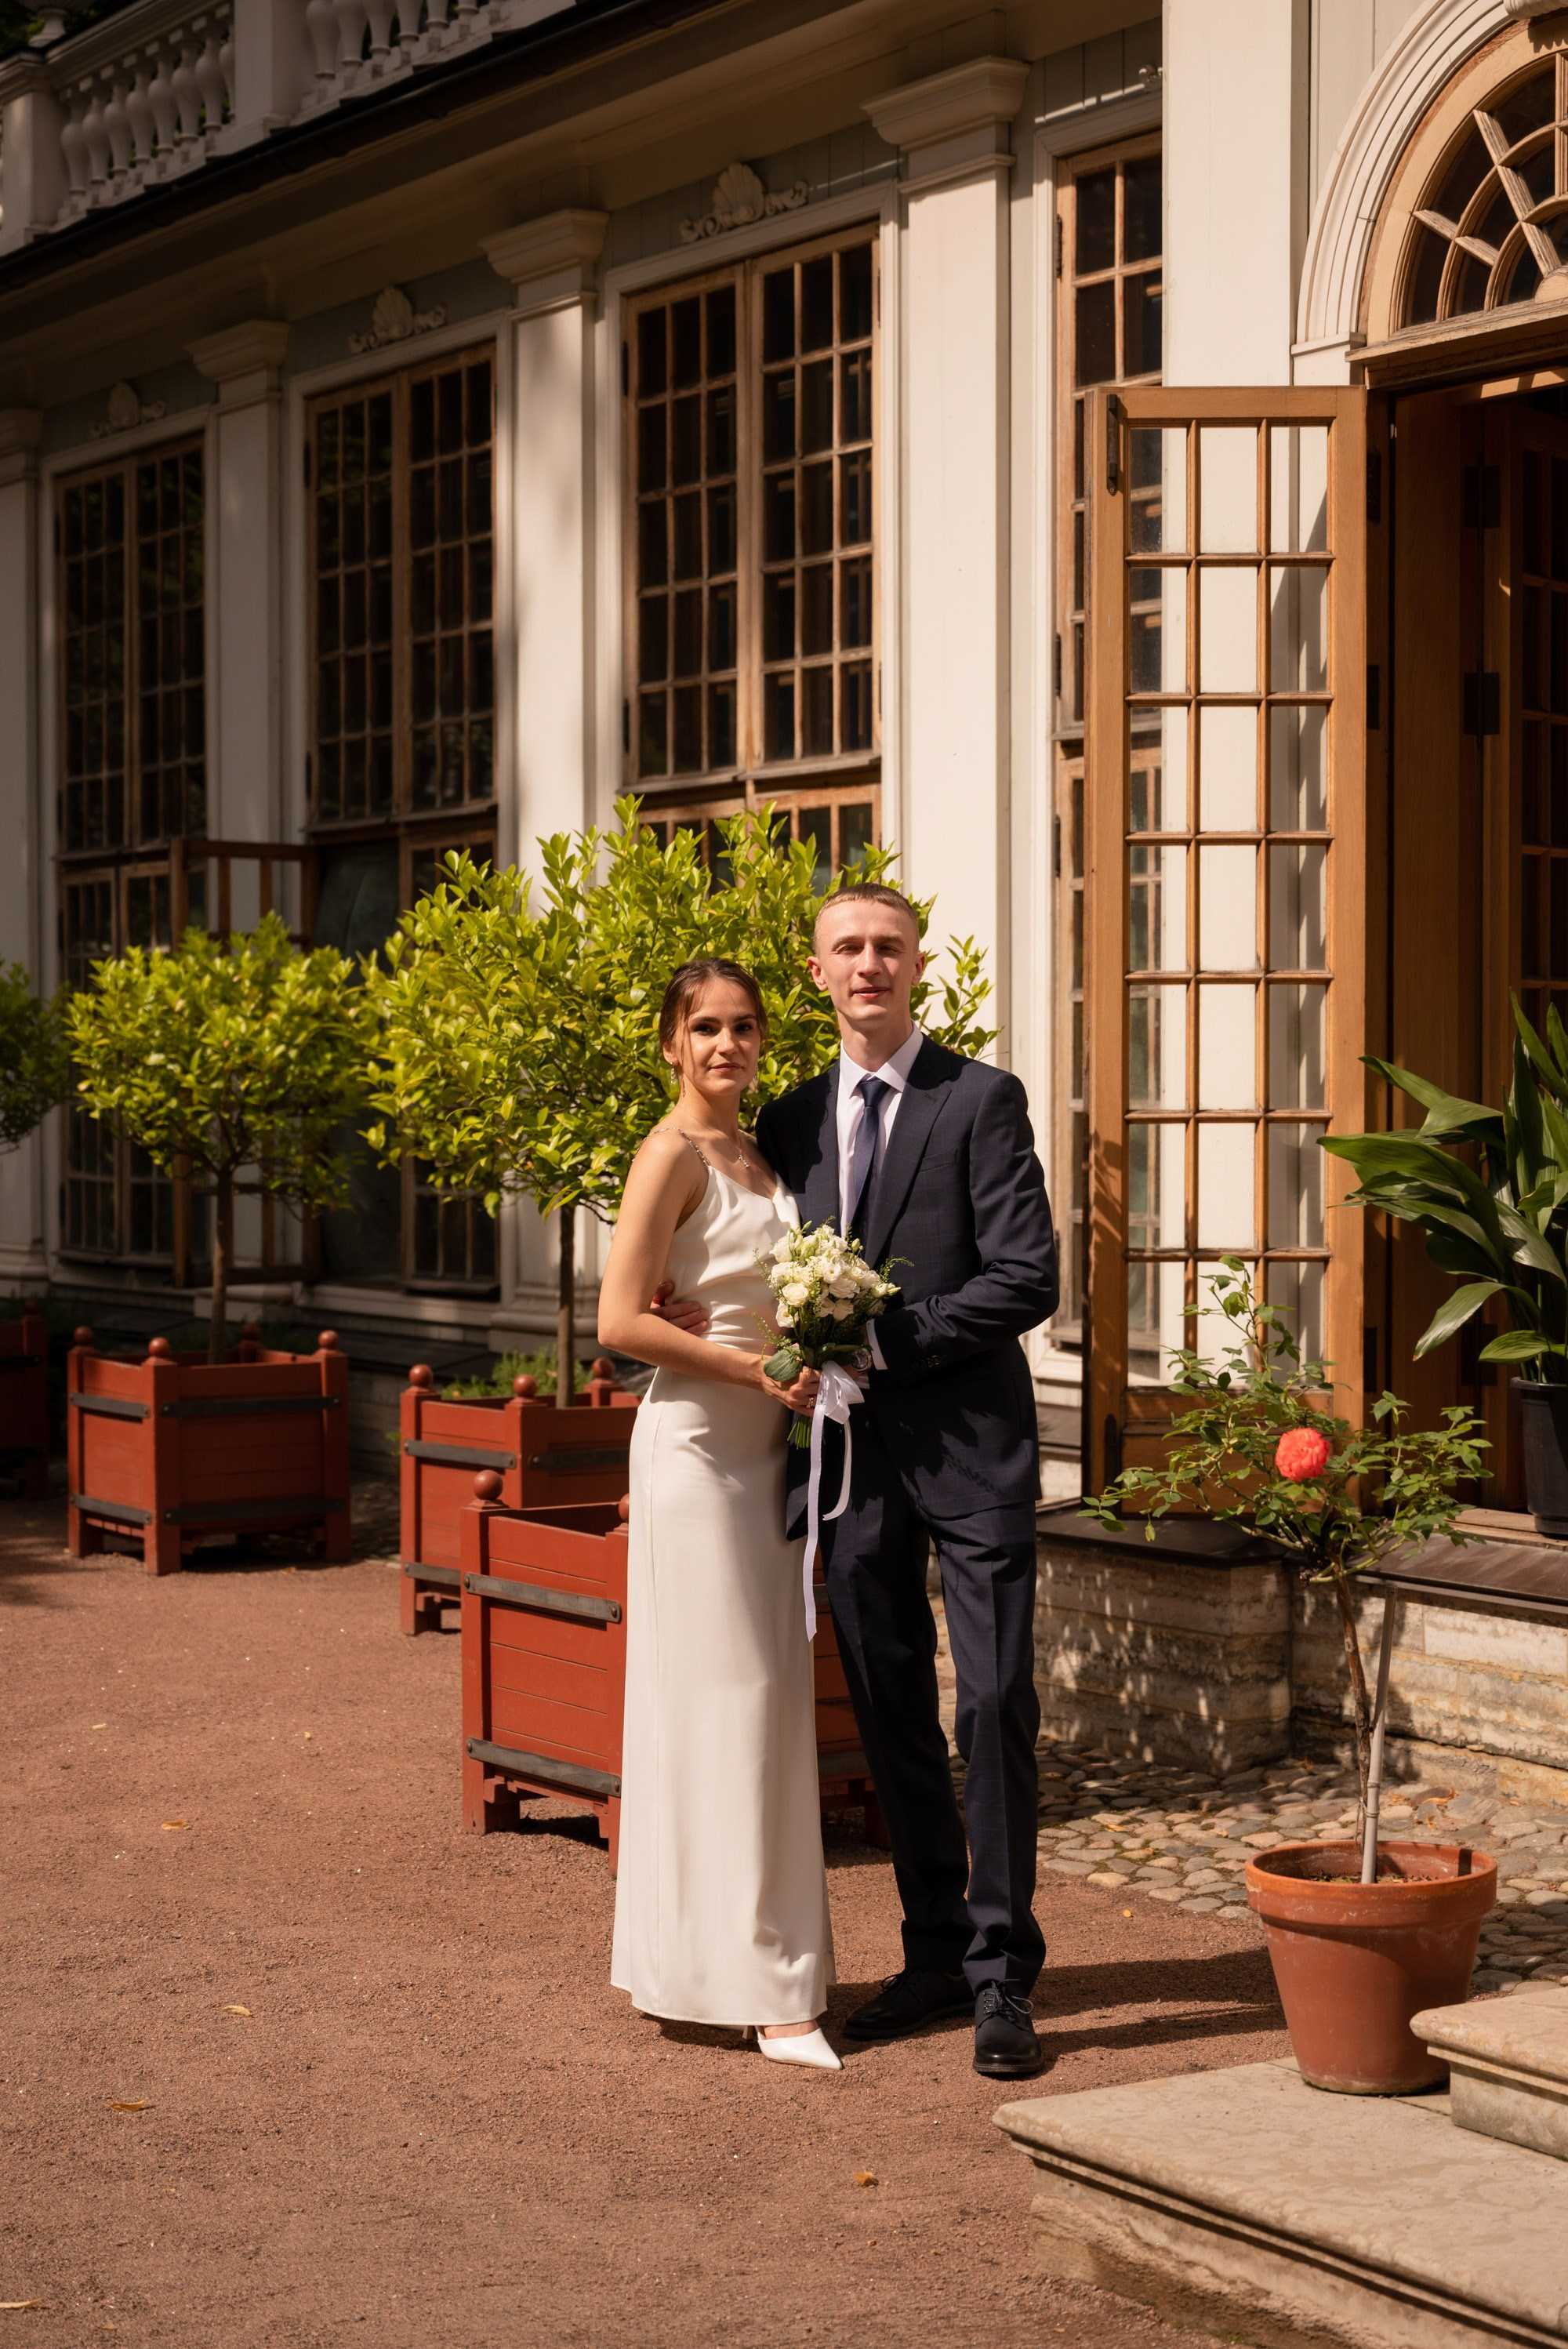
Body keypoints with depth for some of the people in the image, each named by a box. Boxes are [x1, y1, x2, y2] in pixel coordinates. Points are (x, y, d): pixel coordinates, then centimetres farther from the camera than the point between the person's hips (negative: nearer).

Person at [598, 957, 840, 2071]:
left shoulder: (760, 1152, 14)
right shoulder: (674, 1154, -10)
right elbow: (620, 1319, -16)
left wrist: (808, 1364, 4)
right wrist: (758, 1369, -15)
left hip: (766, 1446, 8)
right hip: (697, 1443, -8)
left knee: (768, 1699, 10)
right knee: (720, 1699, -5)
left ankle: (768, 1951, 19)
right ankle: (756, 1981, -2)